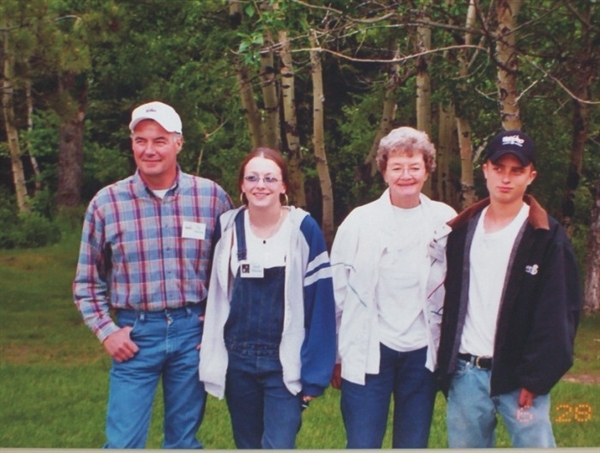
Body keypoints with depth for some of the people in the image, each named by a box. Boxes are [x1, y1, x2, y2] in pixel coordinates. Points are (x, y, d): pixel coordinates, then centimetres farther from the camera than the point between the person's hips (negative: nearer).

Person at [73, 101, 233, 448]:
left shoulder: (213, 196, -1)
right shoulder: (106, 203, -2)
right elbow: (88, 281, 7)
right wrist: (106, 331, -2)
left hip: (193, 332, 1)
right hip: (136, 334, 0)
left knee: (184, 441, 12)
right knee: (123, 442, 1)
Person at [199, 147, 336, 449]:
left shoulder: (303, 229, -7)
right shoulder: (227, 227, 2)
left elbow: (320, 302, -7)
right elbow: (215, 296, 11)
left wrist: (314, 372, -10)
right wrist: (212, 360, 4)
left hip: (285, 363, -3)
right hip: (236, 360, 3)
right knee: (247, 445, 13)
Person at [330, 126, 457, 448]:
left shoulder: (446, 221, 2)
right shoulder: (359, 221, -1)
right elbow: (336, 292, 2)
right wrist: (335, 355, 2)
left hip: (422, 352, 2)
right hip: (368, 352, -2)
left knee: (413, 445, 12)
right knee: (363, 444, 0)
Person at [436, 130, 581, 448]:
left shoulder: (546, 238, -4)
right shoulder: (462, 231, 8)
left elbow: (559, 314, -8)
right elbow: (448, 304, 9)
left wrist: (535, 377, -13)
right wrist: (444, 367, 4)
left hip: (518, 376, -4)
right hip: (465, 373, 4)